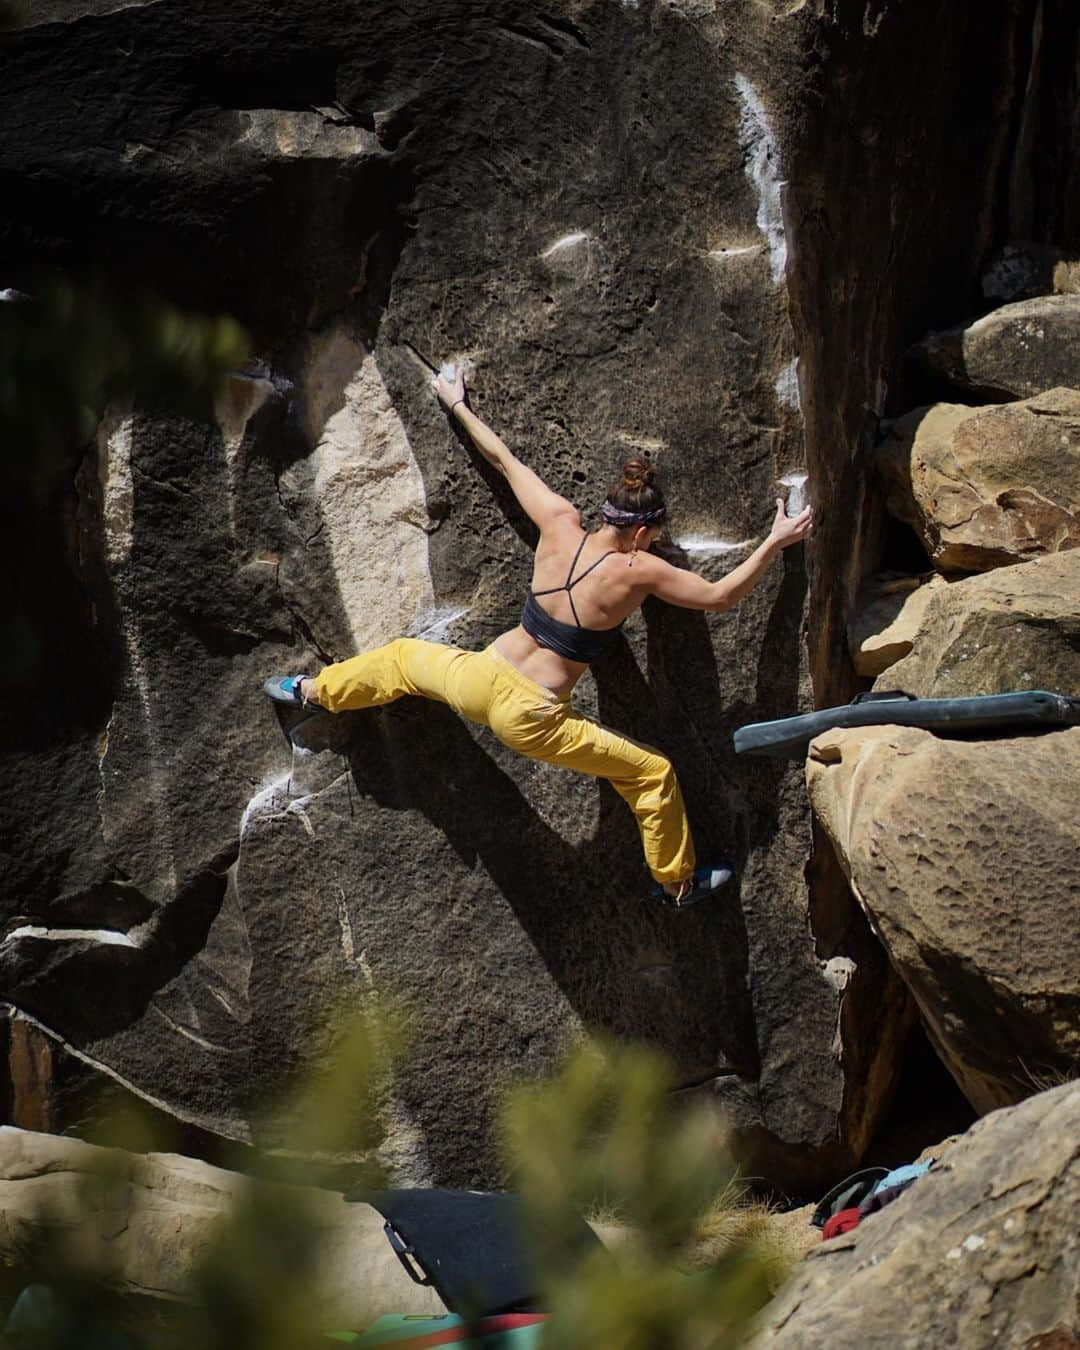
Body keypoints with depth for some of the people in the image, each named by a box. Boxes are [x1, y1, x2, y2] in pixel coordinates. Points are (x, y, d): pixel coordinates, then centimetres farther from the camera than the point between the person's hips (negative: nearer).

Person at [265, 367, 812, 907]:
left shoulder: (560, 526, -4)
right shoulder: (637, 571, -14)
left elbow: (505, 460, 10)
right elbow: (720, 595, -8)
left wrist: (458, 406, 23)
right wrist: (776, 541, 0)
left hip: (480, 681, 4)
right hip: (529, 720, -4)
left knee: (405, 656, 37)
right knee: (654, 773, 11)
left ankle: (312, 690, 51)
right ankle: (678, 881, 25)